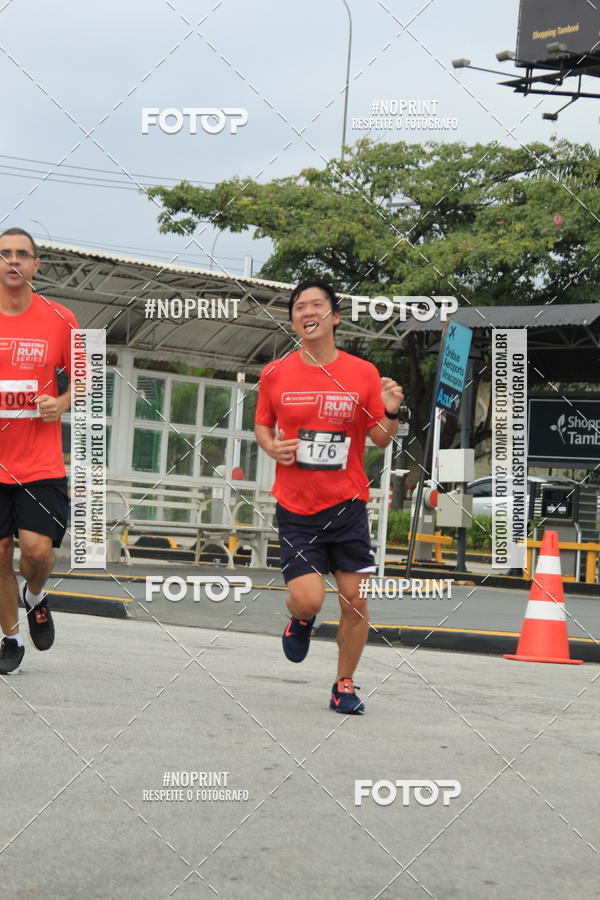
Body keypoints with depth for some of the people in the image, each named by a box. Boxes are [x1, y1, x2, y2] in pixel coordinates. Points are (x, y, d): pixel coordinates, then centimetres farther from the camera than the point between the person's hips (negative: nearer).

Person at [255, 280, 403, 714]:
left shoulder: (364, 373, -1)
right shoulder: (275, 374, 0)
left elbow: (380, 439, 4)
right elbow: (262, 424, 15)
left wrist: (391, 412, -16)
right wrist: (271, 446, -6)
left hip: (348, 503, 1)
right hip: (295, 507, 0)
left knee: (355, 597, -2)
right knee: (308, 598, -12)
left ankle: (345, 684, 18)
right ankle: (301, 619, 27)